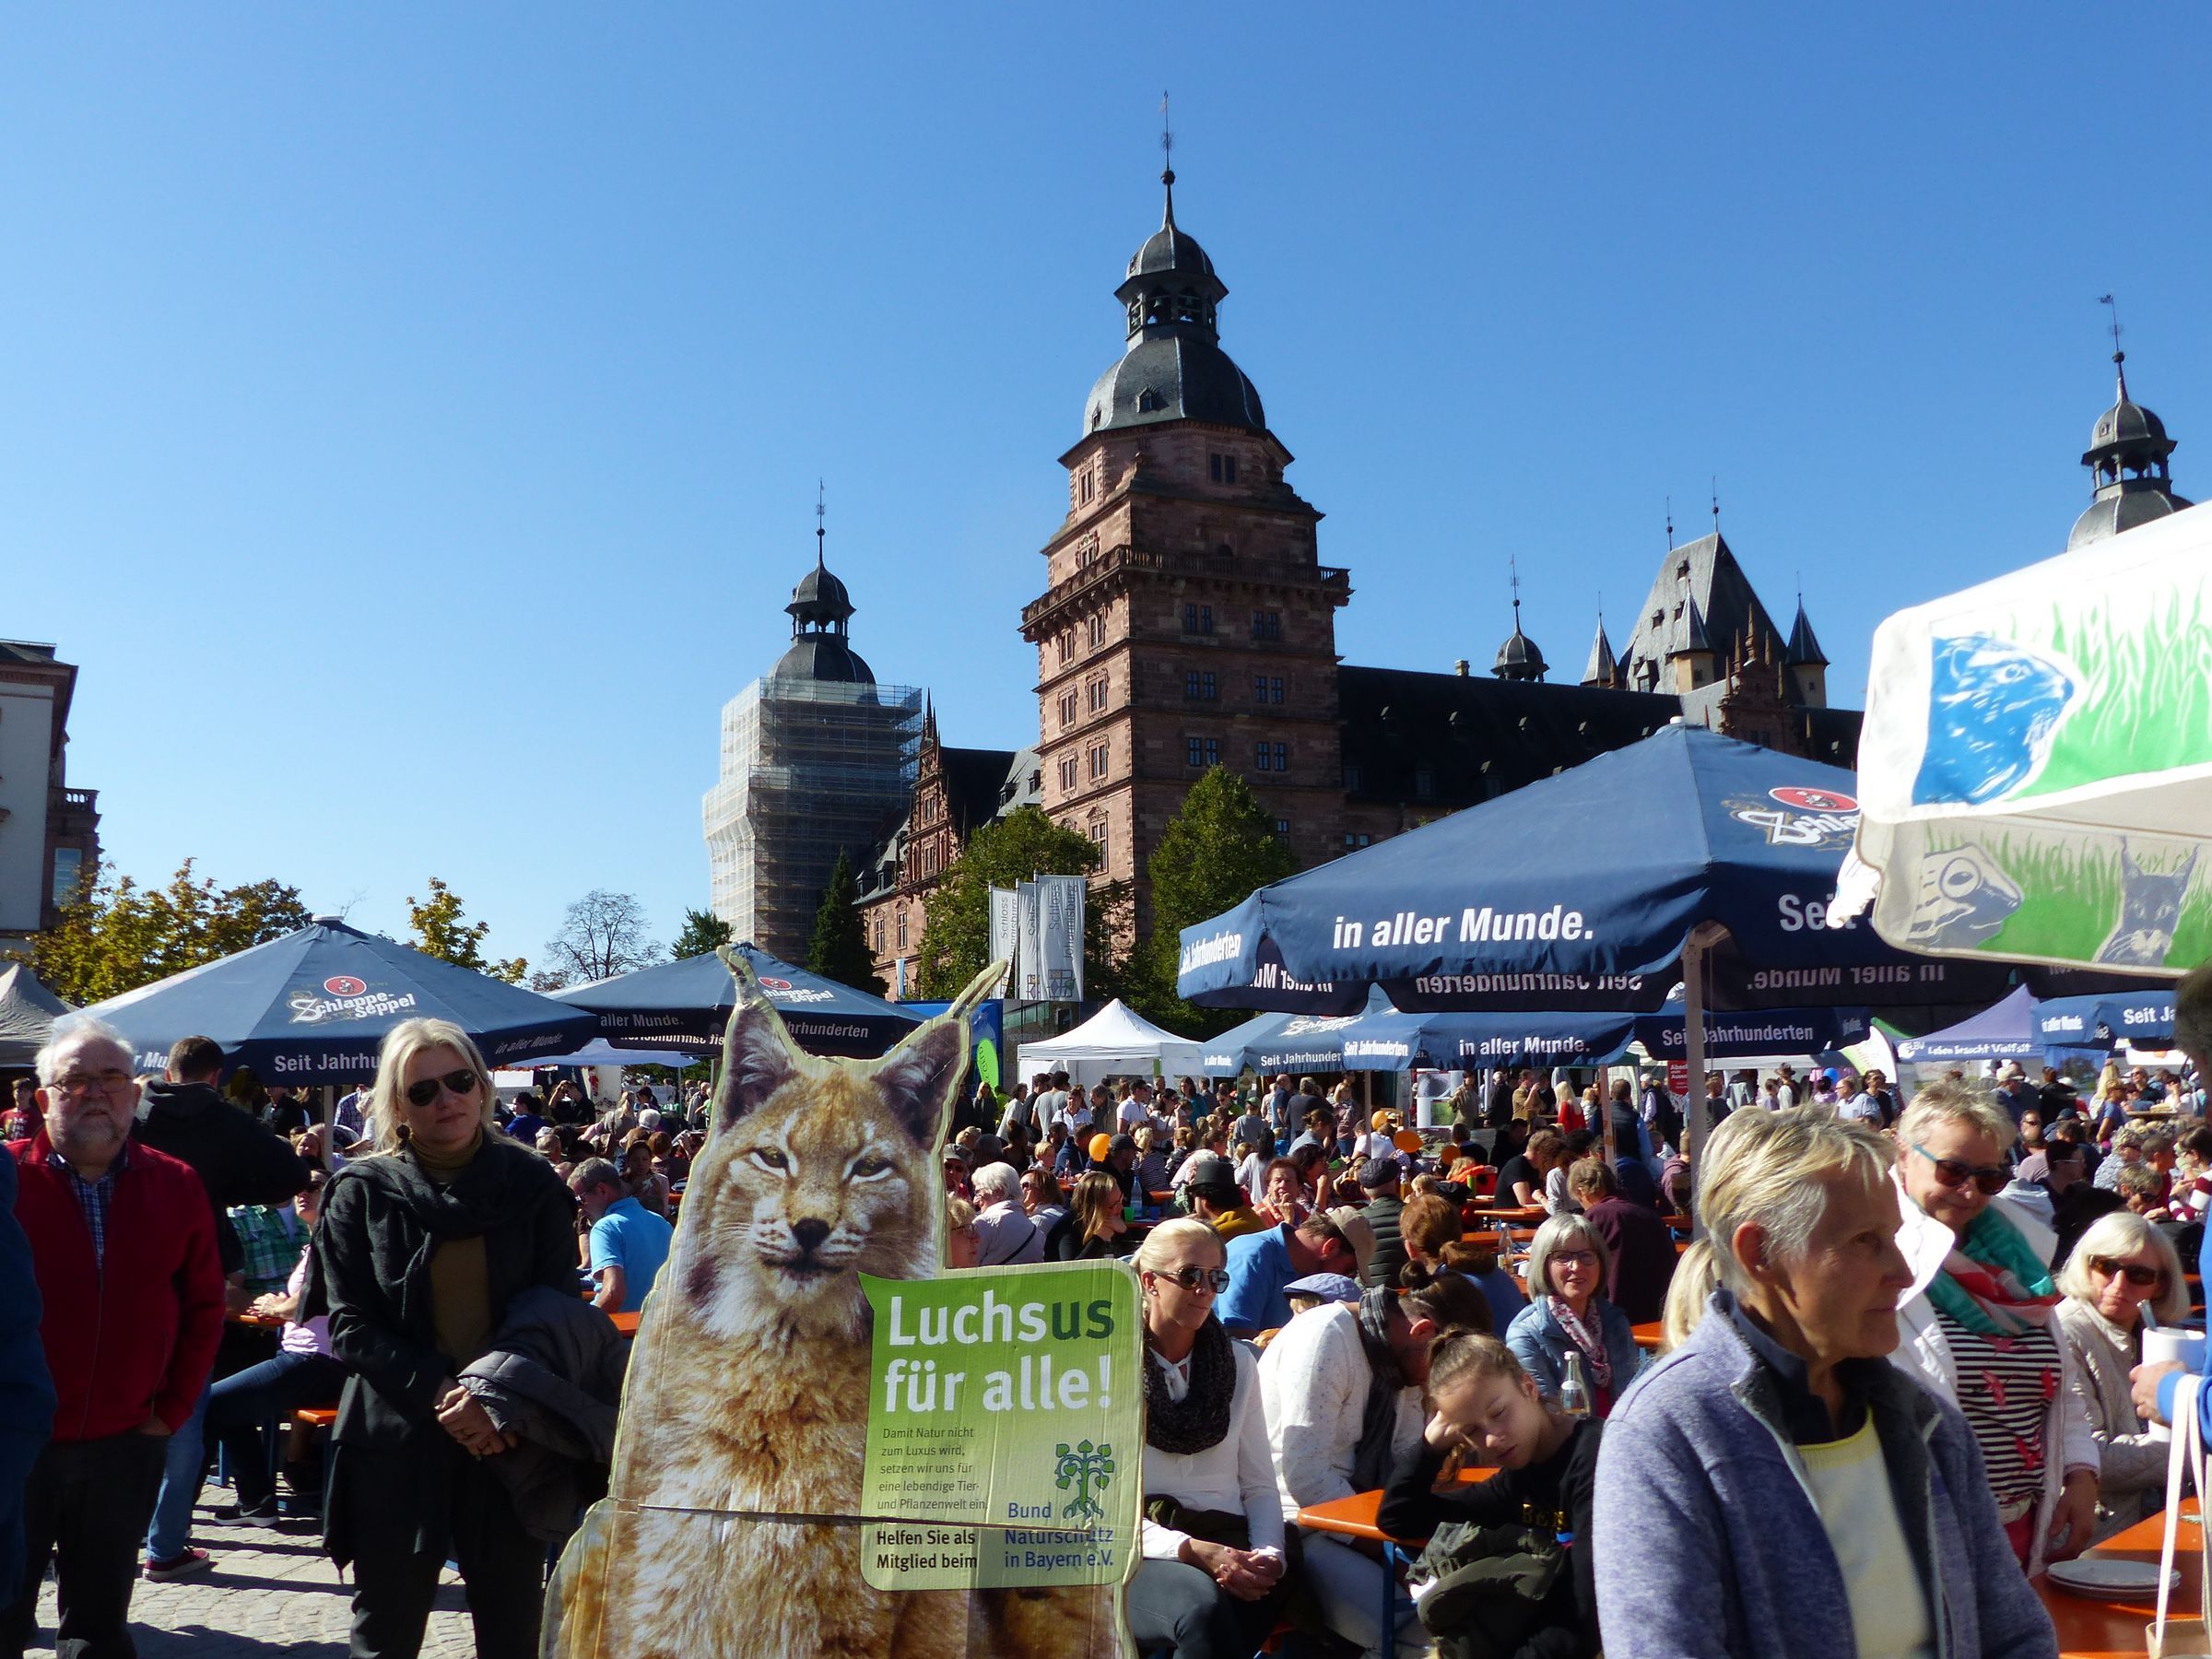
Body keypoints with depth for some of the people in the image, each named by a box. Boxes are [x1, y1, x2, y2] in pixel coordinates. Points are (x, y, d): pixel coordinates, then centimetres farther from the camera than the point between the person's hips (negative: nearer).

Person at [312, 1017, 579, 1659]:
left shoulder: (532, 1184, 2)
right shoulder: (363, 1192, 0)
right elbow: (351, 1326, -4)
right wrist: (441, 1393, -18)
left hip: (513, 1443, 1)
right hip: (396, 1445, 0)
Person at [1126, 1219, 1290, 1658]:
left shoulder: (1239, 1363, 14)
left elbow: (1260, 1486, 14)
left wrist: (1268, 1553, -8)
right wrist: (1193, 1551, -19)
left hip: (1227, 1545, 3)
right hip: (1142, 1555, -3)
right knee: (1203, 1602, -37)